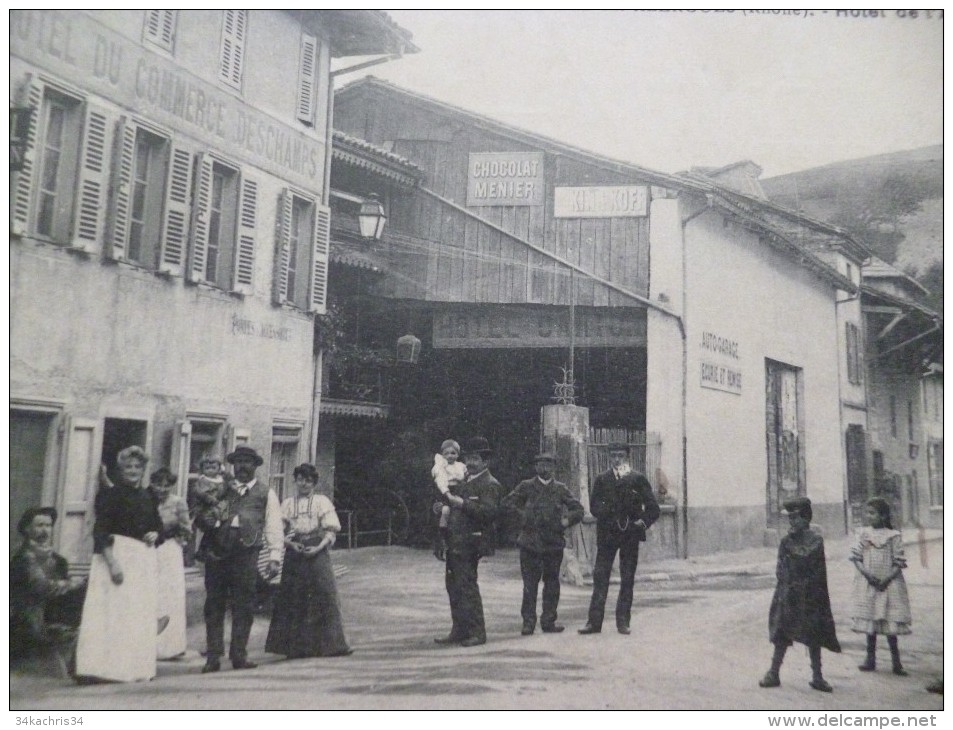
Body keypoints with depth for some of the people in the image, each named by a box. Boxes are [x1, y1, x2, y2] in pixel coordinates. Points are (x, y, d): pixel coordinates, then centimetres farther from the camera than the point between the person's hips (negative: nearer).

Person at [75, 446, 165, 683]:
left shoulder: (148, 498, 13)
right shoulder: (110, 494, -3)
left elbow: (158, 528, 21)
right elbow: (101, 532, -12)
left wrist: (155, 535, -3)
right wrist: (112, 563, -22)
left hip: (144, 560, 6)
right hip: (117, 556, -6)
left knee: (141, 615, 8)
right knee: (113, 613, -7)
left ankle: (136, 667, 16)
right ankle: (106, 667, -2)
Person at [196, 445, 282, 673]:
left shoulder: (266, 493, 10)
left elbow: (273, 526, 6)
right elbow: (201, 517, 17)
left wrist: (275, 557, -2)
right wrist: (207, 517, -7)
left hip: (246, 554, -2)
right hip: (217, 554, 2)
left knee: (243, 607, 2)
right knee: (214, 606, 4)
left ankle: (239, 655, 12)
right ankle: (213, 656, 11)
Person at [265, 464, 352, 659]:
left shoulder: (322, 502, 6)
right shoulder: (287, 503, 12)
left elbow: (331, 531, 0)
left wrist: (318, 548, -14)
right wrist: (291, 544, -10)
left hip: (317, 554, -2)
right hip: (294, 555, 2)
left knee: (324, 598, -5)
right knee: (293, 600, 0)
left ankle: (331, 645, 1)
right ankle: (296, 647, 7)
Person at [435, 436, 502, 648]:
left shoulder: (490, 485, -7)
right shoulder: (463, 481, 19)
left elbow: (489, 511, -21)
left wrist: (463, 503, -24)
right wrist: (446, 500, 10)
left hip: (469, 543, -9)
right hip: (455, 541, 9)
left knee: (466, 586, -8)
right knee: (453, 586, 11)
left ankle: (477, 632, 2)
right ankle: (459, 631, 21)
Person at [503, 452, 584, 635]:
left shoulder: (560, 489, 8)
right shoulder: (526, 486, 4)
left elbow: (579, 509, 10)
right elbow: (507, 503, 4)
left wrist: (567, 521, -5)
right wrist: (521, 517, -5)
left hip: (553, 543, 2)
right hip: (530, 543, -2)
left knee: (552, 584, 8)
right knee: (530, 584, 0)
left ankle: (548, 621, 18)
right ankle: (528, 622, 7)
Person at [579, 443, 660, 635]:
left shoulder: (638, 479, 4)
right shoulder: (602, 479, 8)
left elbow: (653, 508, 2)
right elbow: (594, 506, 5)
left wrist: (643, 522, -9)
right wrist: (607, 512, -11)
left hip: (630, 534, 0)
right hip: (607, 533, 0)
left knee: (628, 579, 5)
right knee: (600, 577, -1)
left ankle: (623, 622, 14)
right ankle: (594, 621, 3)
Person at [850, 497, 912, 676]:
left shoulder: (894, 536, -3)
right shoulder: (863, 533, 4)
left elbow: (898, 563, -4)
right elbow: (856, 557, 2)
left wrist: (887, 579, -15)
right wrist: (866, 573, -12)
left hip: (889, 584, -2)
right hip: (867, 584, 3)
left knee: (890, 620, -1)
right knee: (870, 621, 6)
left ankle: (896, 661, 9)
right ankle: (871, 659, 15)